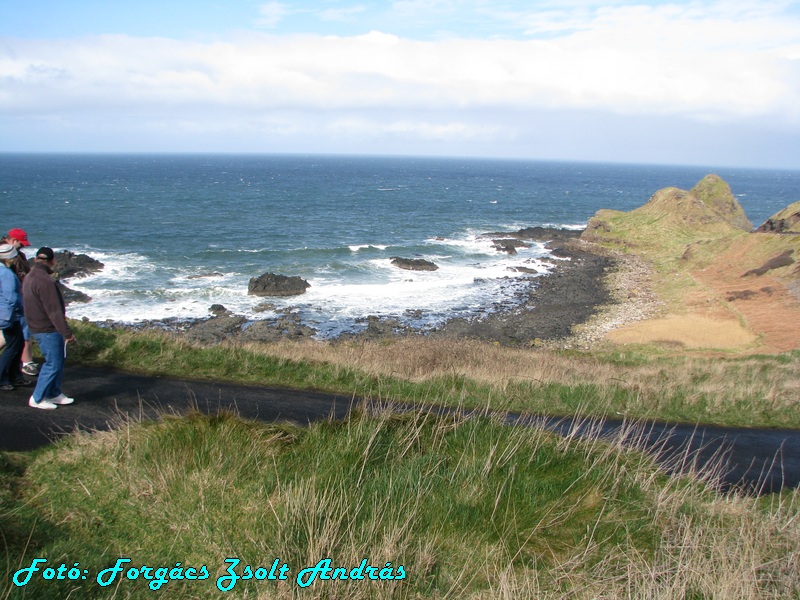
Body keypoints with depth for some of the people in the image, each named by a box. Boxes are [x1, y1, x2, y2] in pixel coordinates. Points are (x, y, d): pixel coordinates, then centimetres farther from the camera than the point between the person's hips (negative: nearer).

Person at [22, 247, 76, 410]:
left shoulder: (29, 277, 10)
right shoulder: (44, 280, -23)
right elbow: (54, 311, -24)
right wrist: (67, 333, -20)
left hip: (37, 327, 10)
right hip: (48, 330, -10)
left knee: (59, 359, 18)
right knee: (53, 364, -1)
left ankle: (54, 394, 27)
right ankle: (37, 399, 7)